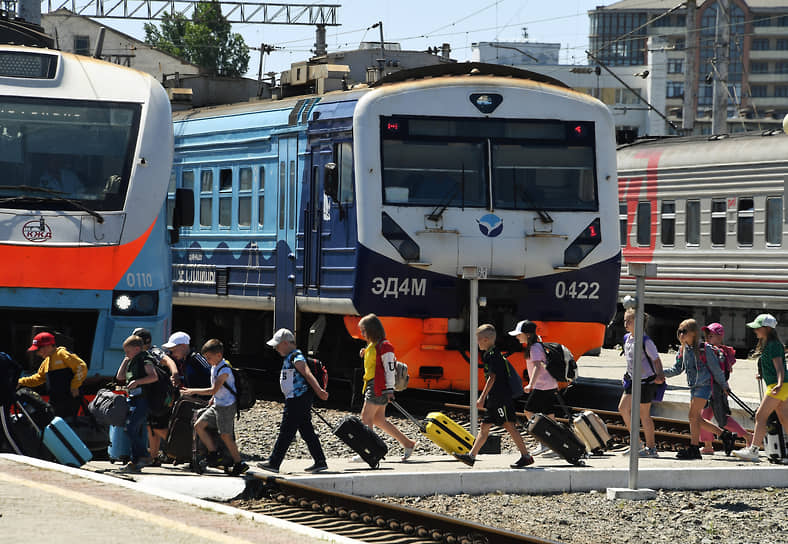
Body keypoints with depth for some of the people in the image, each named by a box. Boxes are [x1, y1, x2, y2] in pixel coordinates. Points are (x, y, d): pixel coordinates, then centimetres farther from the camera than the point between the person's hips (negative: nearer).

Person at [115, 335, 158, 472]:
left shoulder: (145, 360, -8)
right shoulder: (132, 362, 21)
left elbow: (154, 377, -20)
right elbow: (120, 377, 23)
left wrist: (137, 381, -27)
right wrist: (126, 360, 18)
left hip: (142, 399, -10)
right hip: (133, 399, 10)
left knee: (132, 428, -17)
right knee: (137, 431, 9)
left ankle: (143, 456, -13)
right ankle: (135, 462, 10)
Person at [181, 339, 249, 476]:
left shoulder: (224, 370, -19)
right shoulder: (214, 367, 10)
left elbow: (214, 390, -24)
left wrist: (194, 391, -21)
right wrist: (212, 400, 15)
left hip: (226, 407, -9)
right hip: (216, 405, 9)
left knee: (225, 435, -5)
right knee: (199, 425, -2)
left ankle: (239, 464, 6)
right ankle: (213, 451, 8)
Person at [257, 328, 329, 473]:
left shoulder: (296, 357, -15)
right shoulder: (289, 357, 17)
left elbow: (308, 374, -27)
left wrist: (319, 390, -36)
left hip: (298, 400, -10)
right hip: (294, 400, 10)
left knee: (286, 432, -5)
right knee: (307, 431, 11)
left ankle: (274, 463, -1)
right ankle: (320, 462, 13)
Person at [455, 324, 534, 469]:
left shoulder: (492, 355, -14)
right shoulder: (492, 354, 17)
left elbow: (492, 378, -19)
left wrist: (482, 397, -20)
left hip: (501, 397, -10)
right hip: (494, 399, 10)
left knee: (509, 425, -8)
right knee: (485, 426, 9)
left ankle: (526, 456, -5)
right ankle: (471, 456, 10)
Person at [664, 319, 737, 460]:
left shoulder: (704, 349, -12)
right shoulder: (683, 350, 9)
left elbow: (715, 369, -7)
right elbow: (677, 369, 14)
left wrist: (724, 386, -2)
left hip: (704, 385, -8)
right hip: (694, 387, 8)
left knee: (693, 416, -13)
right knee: (697, 419, 8)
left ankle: (694, 448, -9)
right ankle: (724, 435, 24)